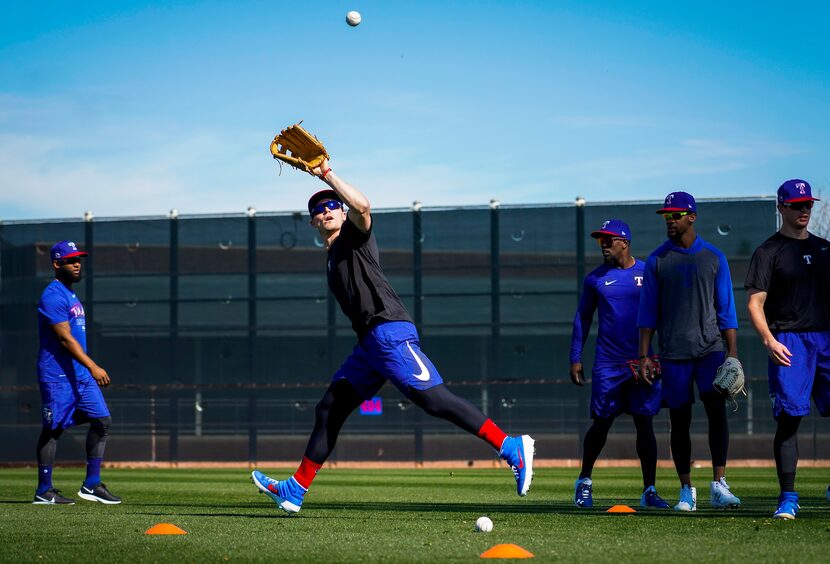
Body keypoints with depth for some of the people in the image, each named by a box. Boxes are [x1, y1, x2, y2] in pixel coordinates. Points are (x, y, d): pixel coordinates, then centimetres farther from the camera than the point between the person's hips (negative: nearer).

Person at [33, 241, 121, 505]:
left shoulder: (71, 295, 18)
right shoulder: (53, 296, -13)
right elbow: (64, 338, -22)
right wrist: (93, 367, -28)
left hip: (81, 374, 9)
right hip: (57, 376, -9)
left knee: (102, 421, 3)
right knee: (53, 429, -3)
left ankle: (92, 485, 7)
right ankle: (44, 491, 4)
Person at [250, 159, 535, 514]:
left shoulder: (355, 234, 4)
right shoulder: (333, 258, 27)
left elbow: (361, 205, -20)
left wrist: (328, 176, -15)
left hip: (391, 334, -9)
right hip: (369, 343, 9)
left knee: (434, 400, -19)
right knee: (329, 410, 10)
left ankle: (511, 448, -20)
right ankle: (295, 491, 15)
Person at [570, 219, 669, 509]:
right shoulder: (595, 278, 6)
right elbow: (582, 319, 11)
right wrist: (575, 359, 5)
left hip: (642, 362, 0)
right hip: (607, 363, 0)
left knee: (645, 424, -2)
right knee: (601, 423, 1)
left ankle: (649, 490, 2)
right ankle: (584, 481, 19)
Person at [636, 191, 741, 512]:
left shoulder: (713, 257, 7)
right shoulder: (657, 261, 7)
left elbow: (726, 310, 7)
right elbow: (648, 313, 7)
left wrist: (732, 352, -2)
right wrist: (644, 356, -1)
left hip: (711, 348, -1)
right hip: (674, 353, 1)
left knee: (717, 410, -15)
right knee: (679, 420, 2)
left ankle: (718, 485, -15)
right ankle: (687, 491, 9)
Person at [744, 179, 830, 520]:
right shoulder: (768, 252, 1)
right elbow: (755, 304, -5)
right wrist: (769, 341, -20)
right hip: (788, 341, -5)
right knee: (788, 417, -10)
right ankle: (788, 498, -7)